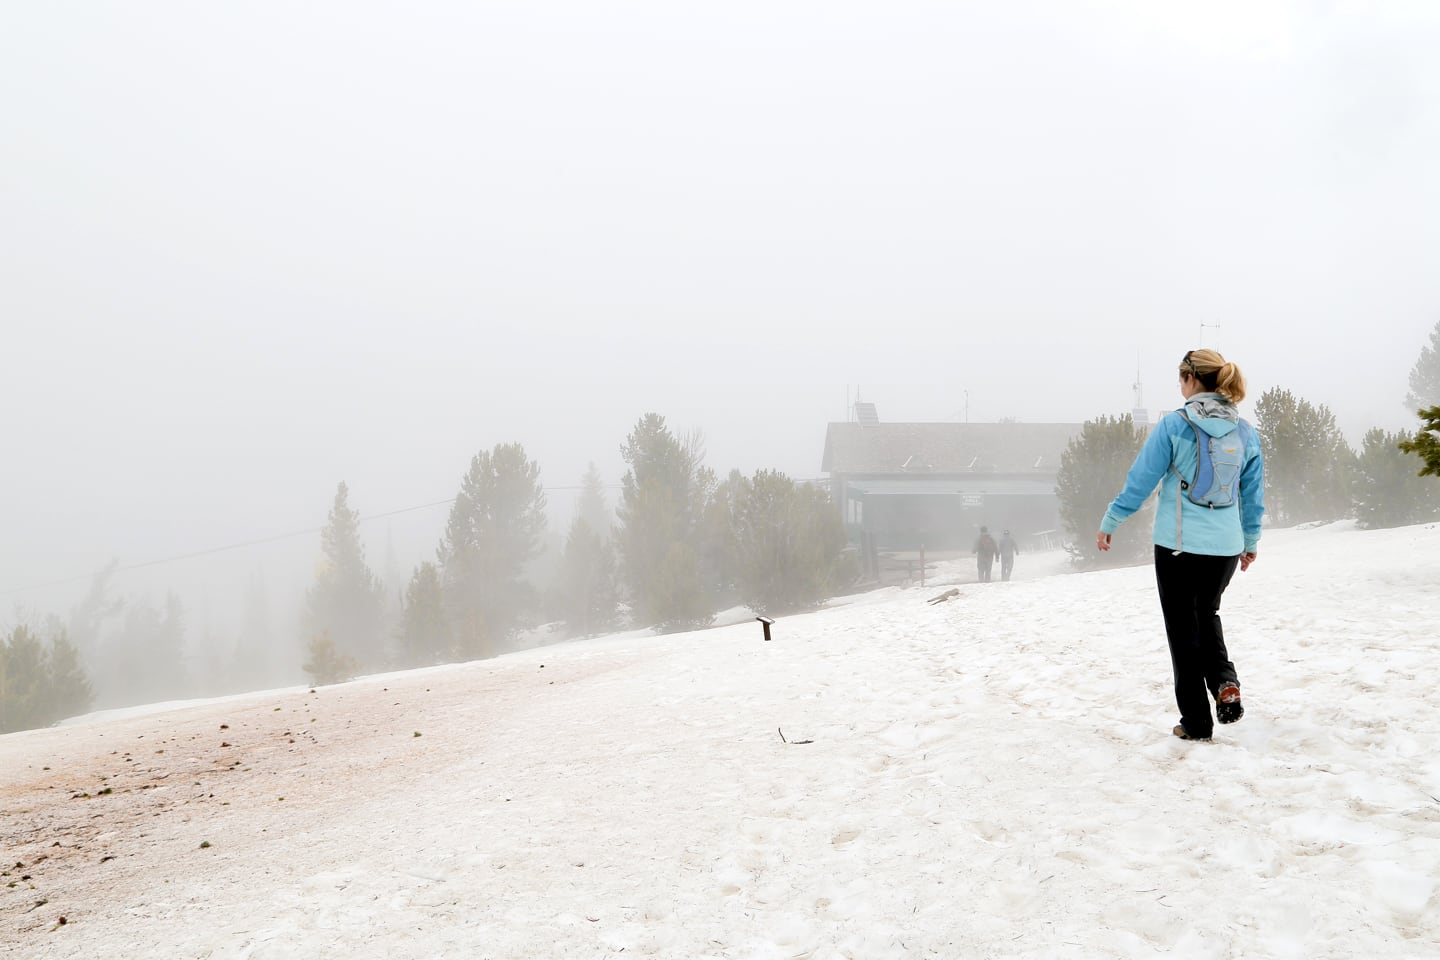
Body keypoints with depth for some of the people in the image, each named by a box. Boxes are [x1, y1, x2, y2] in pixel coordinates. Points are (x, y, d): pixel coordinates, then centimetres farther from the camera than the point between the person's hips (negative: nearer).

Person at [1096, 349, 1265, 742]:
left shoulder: (1174, 424, -10)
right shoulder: (1245, 432, 4)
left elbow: (1140, 480, -8)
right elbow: (1253, 495, 13)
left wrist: (1109, 523, 3)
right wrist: (1251, 541, 27)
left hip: (1178, 543, -4)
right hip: (1226, 546, 4)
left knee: (1184, 628, 7)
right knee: (1206, 613, 27)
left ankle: (1196, 722, 12)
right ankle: (1225, 682, 4)